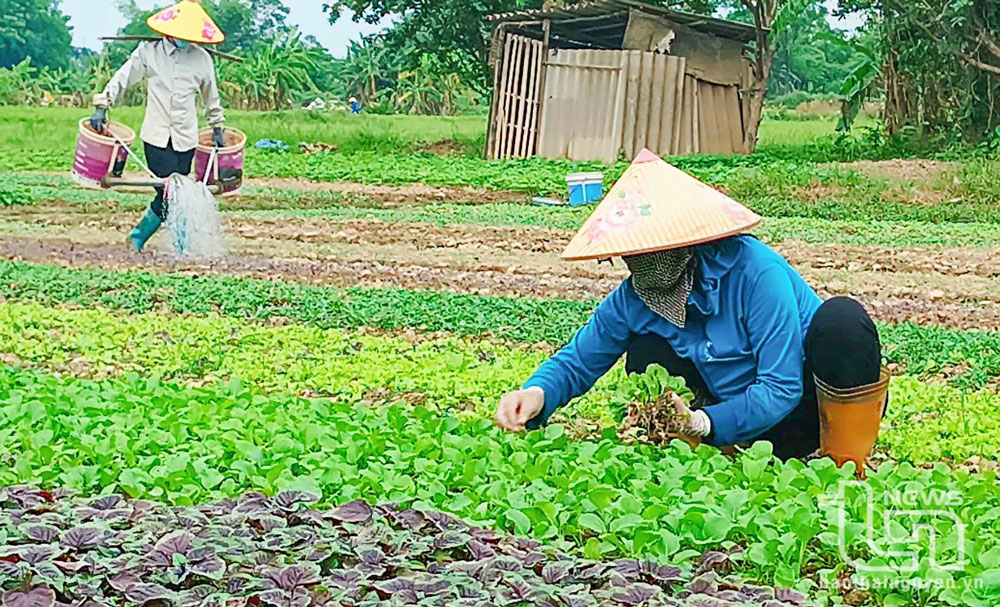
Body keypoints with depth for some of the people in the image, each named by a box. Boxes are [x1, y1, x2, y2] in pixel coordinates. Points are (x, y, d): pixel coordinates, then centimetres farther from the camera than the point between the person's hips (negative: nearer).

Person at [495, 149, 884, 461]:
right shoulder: (634, 298, -8)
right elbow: (576, 362, 2)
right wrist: (538, 393, -22)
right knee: (647, 355, -11)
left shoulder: (755, 272, -27)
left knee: (841, 317, -33)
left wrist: (700, 424, -41)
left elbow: (781, 389, -28)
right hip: (755, 432, 5)